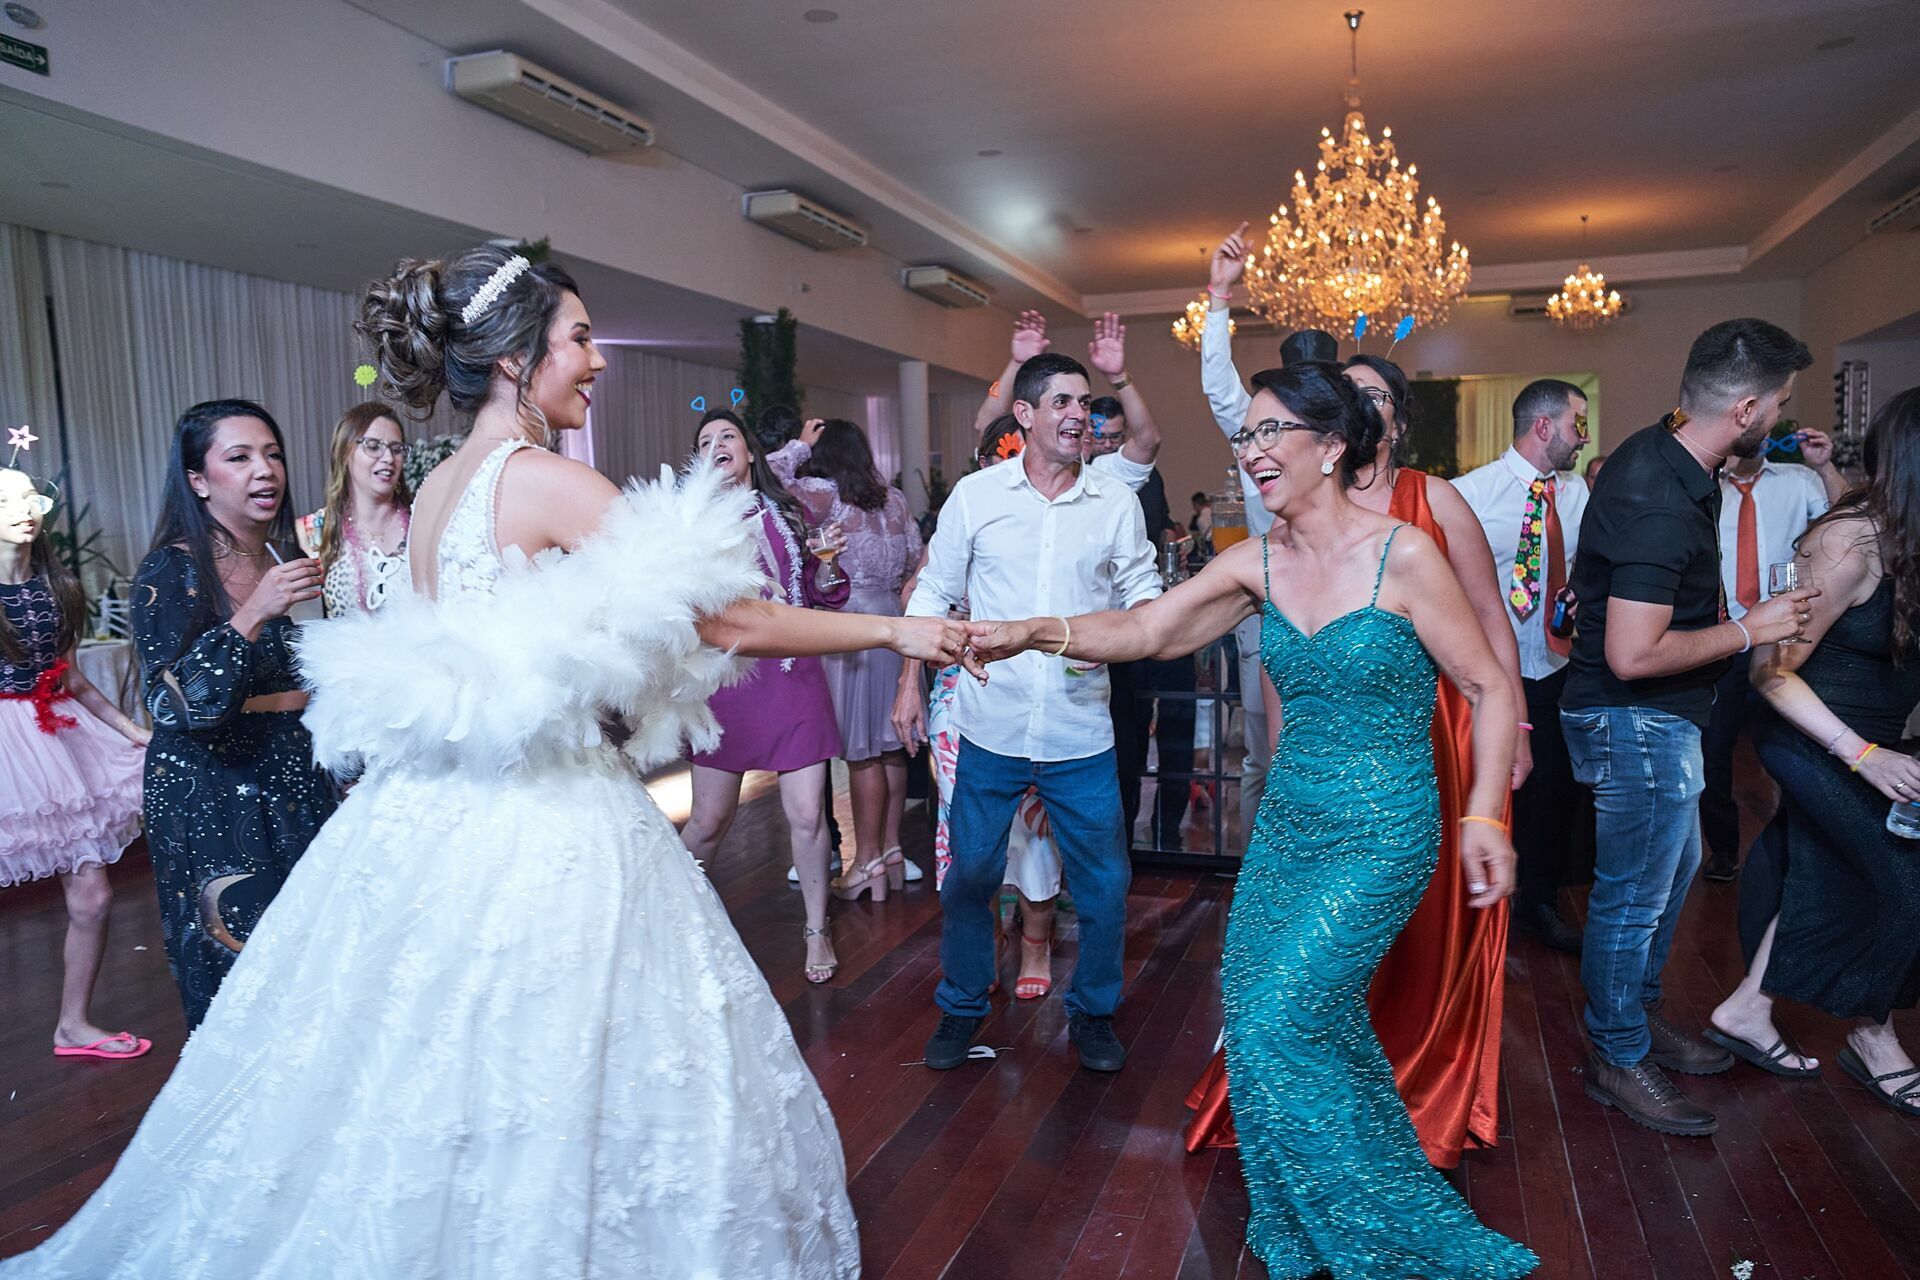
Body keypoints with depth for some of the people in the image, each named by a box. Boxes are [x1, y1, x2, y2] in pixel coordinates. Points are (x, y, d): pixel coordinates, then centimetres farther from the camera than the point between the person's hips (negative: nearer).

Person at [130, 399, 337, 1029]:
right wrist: (254, 613, -27)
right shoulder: (172, 571, -9)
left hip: (295, 782, 6)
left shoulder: (286, 559, 8)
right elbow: (175, 703, -21)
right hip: (210, 793, -5)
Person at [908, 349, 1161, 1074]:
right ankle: (962, 1008, 32)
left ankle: (1093, 1012, 30)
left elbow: (1143, 588, 9)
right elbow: (936, 592, 6)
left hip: (1081, 734, 1)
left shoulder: (1114, 498, 3)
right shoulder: (975, 495, 1)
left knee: (1105, 883, 7)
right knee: (969, 877, 10)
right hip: (990, 726, 0)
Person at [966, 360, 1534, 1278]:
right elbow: (1145, 630, -5)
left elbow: (1490, 688, -7)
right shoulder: (1257, 562, 2)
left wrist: (1486, 815, -14)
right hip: (1287, 825, 6)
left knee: (1280, 1023, -9)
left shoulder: (1402, 556, -13)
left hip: (1380, 837, -6)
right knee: (1255, 1014, 8)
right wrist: (1037, 633, -19)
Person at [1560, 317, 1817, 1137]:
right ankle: (1619, 1059, 21)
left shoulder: (1659, 450, 1)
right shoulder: (1661, 506, -30)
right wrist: (1749, 629, -20)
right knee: (1635, 894, 4)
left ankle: (1641, 1014, 41)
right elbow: (1633, 655, -31)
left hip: (1658, 718, 11)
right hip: (1637, 721, -11)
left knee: (1675, 865, 24)